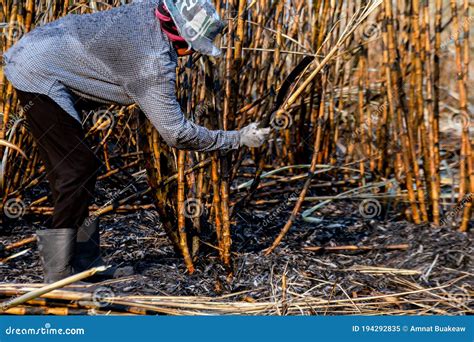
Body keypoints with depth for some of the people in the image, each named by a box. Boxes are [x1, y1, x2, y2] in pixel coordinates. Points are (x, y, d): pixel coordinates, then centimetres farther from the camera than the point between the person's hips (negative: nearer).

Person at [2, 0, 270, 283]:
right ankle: (60, 274, -5)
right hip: (39, 77, -10)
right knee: (78, 171, -10)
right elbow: (176, 133, -21)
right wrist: (239, 139, -15)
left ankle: (85, 264, 17)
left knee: (73, 170, 11)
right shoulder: (154, 64, -24)